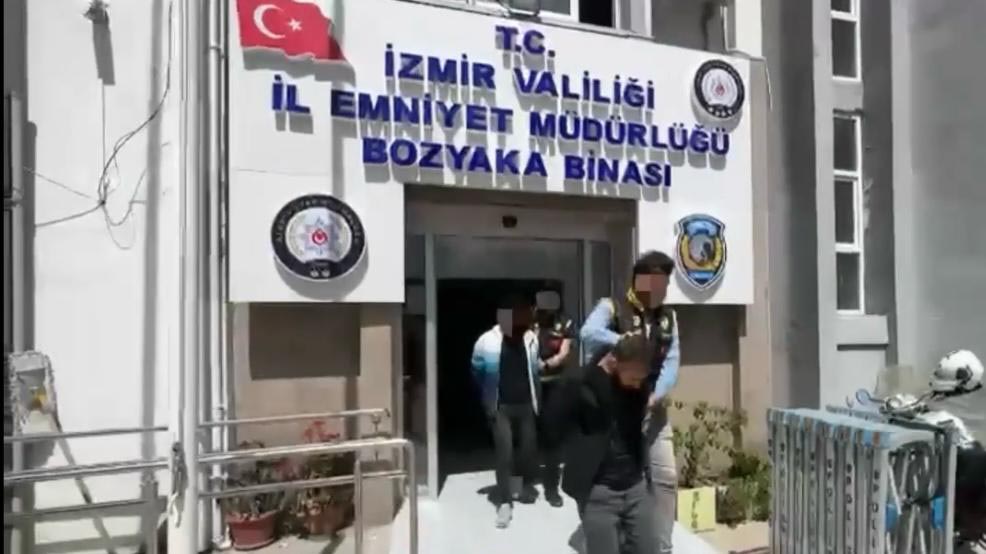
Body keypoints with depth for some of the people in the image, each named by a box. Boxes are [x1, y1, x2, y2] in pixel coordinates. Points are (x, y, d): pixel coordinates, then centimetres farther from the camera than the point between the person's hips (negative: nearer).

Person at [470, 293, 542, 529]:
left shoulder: (531, 338, -6)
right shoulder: (487, 342, -14)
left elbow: (536, 371, 5)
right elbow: (477, 373, 0)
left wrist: (537, 400, 4)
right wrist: (487, 403, 3)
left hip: (526, 404, 3)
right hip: (501, 406, -2)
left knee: (529, 447, 11)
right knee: (504, 451, -6)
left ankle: (528, 486, 36)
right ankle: (505, 502, 4)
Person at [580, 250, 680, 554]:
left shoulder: (668, 316, 8)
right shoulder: (611, 307, -9)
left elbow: (671, 360, -2)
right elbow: (589, 333, -30)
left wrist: (657, 394, -17)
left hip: (654, 409, 5)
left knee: (666, 477, 5)